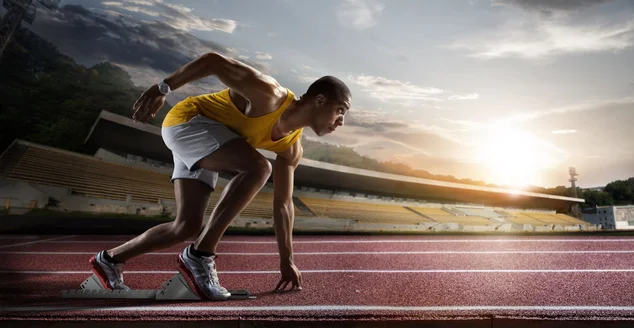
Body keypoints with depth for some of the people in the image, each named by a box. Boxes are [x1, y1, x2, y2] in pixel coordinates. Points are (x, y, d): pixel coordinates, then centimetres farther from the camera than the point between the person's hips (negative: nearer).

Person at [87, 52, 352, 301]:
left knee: (188, 227, 4)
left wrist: (287, 261, 7)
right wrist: (163, 88, -21)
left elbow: (283, 203, 5)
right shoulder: (270, 95, -24)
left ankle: (110, 260, 25)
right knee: (258, 167, -29)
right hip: (186, 120, -9)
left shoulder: (291, 148, 0)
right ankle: (199, 255, -23)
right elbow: (213, 61, -20)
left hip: (201, 145, 9)